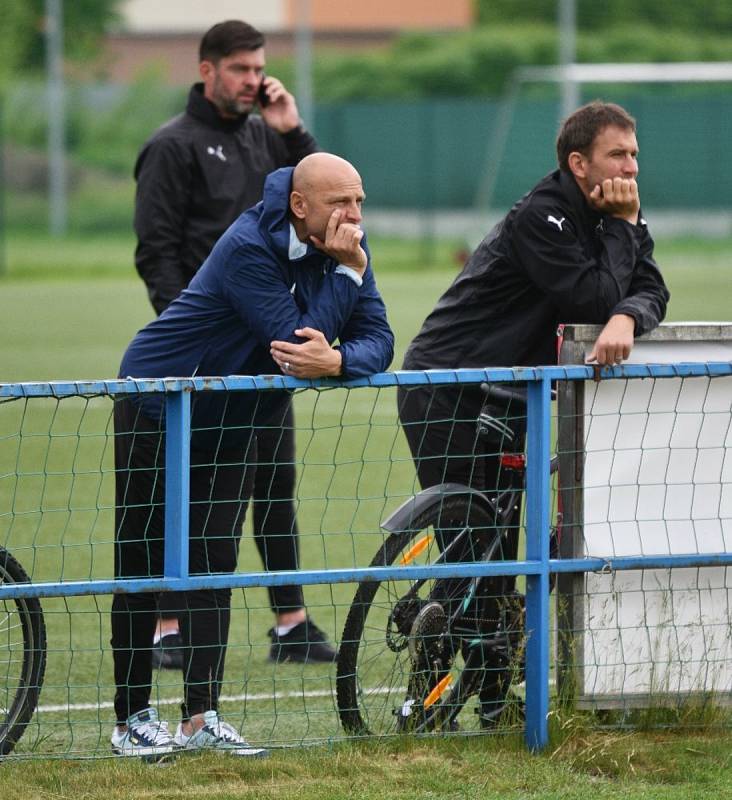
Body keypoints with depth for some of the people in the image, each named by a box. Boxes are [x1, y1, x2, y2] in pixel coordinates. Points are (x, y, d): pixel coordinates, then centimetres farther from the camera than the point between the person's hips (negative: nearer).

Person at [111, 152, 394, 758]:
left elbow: (378, 341, -15)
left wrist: (337, 360, -36)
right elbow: (297, 341, -36)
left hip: (233, 423, 7)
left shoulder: (344, 247, -8)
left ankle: (202, 717, 5)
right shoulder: (249, 248, -30)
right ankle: (132, 719, 4)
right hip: (156, 410, -6)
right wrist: (347, 272, -35)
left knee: (215, 564, 4)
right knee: (141, 567, -1)